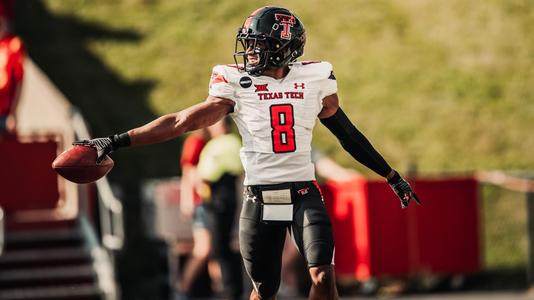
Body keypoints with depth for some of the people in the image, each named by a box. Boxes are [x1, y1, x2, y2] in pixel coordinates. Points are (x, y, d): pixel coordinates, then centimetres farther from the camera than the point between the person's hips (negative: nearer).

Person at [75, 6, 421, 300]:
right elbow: (181, 122, -2)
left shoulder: (314, 81, 2)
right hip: (260, 200, 0)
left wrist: (393, 177, 18)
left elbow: (349, 135, 13)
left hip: (305, 196, 0)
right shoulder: (237, 85, -1)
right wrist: (117, 141, -7)